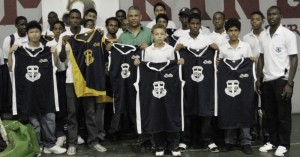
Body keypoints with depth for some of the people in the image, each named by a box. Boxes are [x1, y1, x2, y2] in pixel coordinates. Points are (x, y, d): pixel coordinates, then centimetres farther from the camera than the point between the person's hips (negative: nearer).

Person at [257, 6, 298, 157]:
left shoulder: (288, 34, -8)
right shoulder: (263, 35, 7)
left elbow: (294, 60, -9)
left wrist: (289, 83, -14)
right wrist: (258, 79, 9)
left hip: (281, 80, -5)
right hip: (266, 80, 5)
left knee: (283, 114, 4)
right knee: (270, 114, 11)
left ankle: (283, 144, 15)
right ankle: (273, 141, 24)